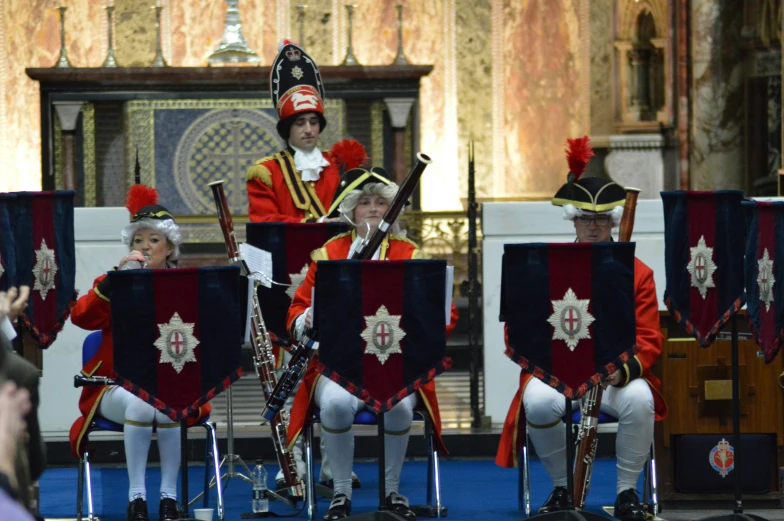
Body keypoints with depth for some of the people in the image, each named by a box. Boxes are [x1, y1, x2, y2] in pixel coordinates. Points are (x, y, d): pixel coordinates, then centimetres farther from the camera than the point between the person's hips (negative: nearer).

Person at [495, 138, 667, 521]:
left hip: (616, 376, 0)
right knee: (539, 403, -35)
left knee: (639, 400, -35)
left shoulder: (638, 273, 7)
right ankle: (562, 487, -11)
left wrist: (624, 369, -21)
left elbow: (648, 340, 1)